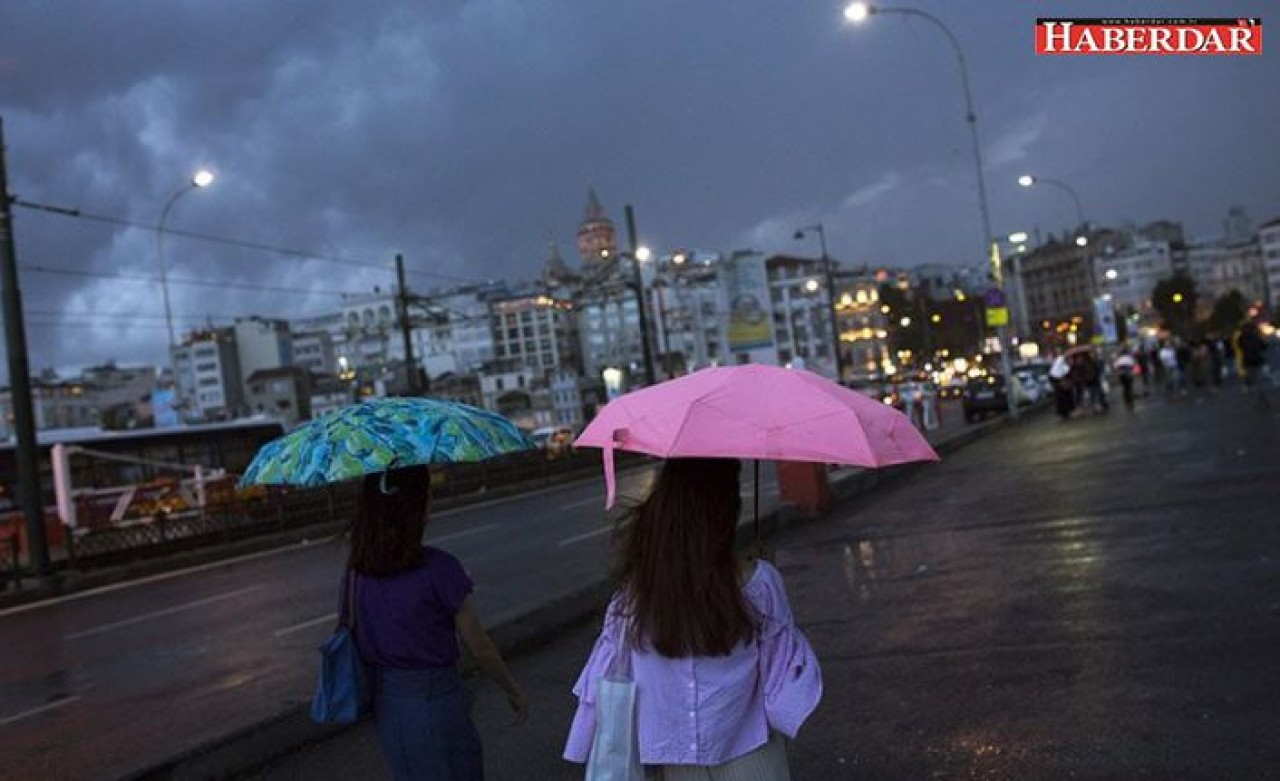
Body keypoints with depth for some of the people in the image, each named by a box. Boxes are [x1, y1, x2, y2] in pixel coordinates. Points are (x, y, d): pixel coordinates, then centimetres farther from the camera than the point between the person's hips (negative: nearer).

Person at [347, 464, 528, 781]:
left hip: (384, 704, 6)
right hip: (433, 703, -6)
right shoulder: (438, 568, -21)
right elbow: (480, 649, -12)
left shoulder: (358, 568, -5)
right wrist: (514, 691, 2)